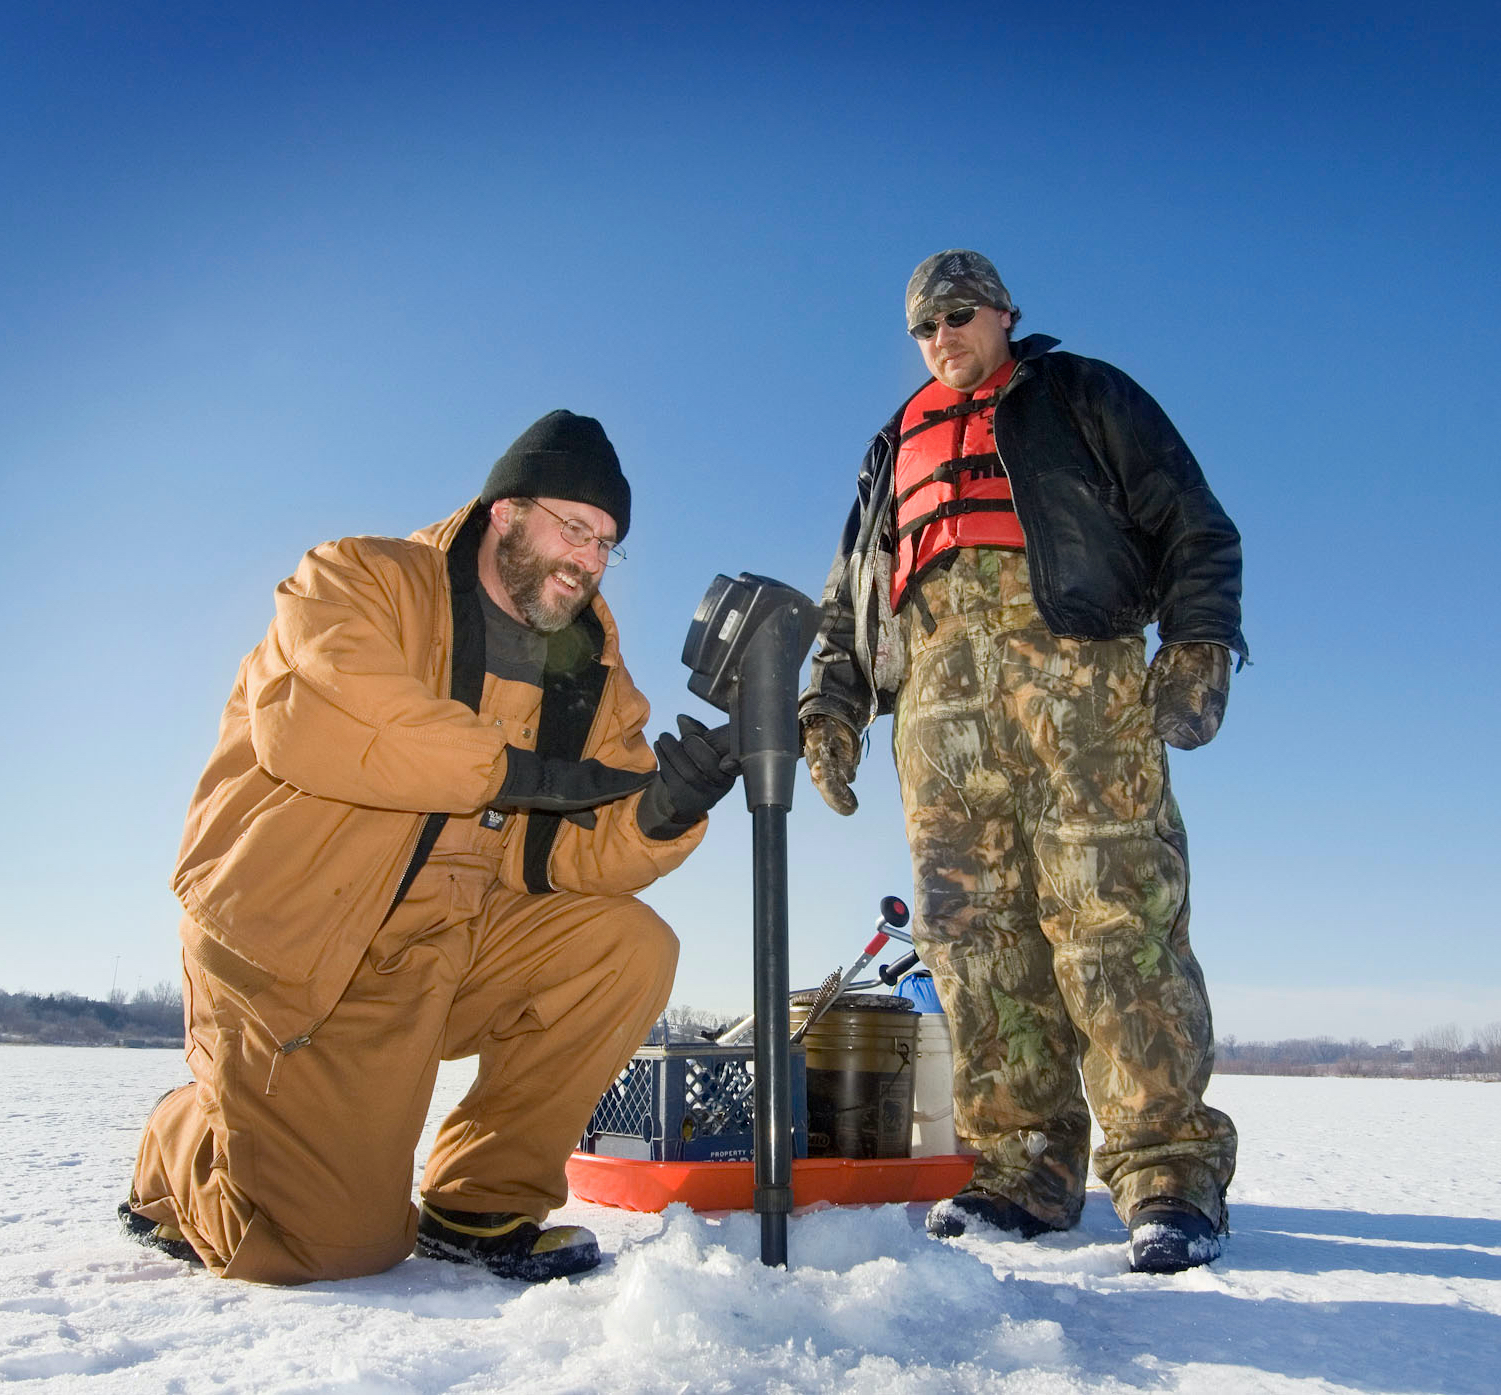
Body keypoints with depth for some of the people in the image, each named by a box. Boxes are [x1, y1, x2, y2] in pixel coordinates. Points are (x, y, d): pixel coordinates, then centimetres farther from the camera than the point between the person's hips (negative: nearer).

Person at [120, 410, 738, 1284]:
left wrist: (663, 813, -23)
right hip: (293, 950, -5)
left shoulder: (593, 672, 9)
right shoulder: (362, 581, -5)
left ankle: (481, 1203, -1)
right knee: (340, 1244, -12)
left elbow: (588, 853, 0)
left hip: (457, 946, 5)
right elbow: (316, 718, -28)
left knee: (630, 946, -17)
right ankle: (179, 1169, 24)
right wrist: (517, 771, -25)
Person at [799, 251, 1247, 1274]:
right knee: (973, 930, -5)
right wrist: (832, 706, 14)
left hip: (1074, 664, -4)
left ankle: (1170, 1169, -12)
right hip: (937, 698, 4)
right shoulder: (894, 451, 34)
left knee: (1114, 914, -14)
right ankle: (1023, 1165, -1)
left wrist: (1199, 645, -6)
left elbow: (1192, 526, 11)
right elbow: (847, 601, 30)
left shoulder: (1082, 396, 21)